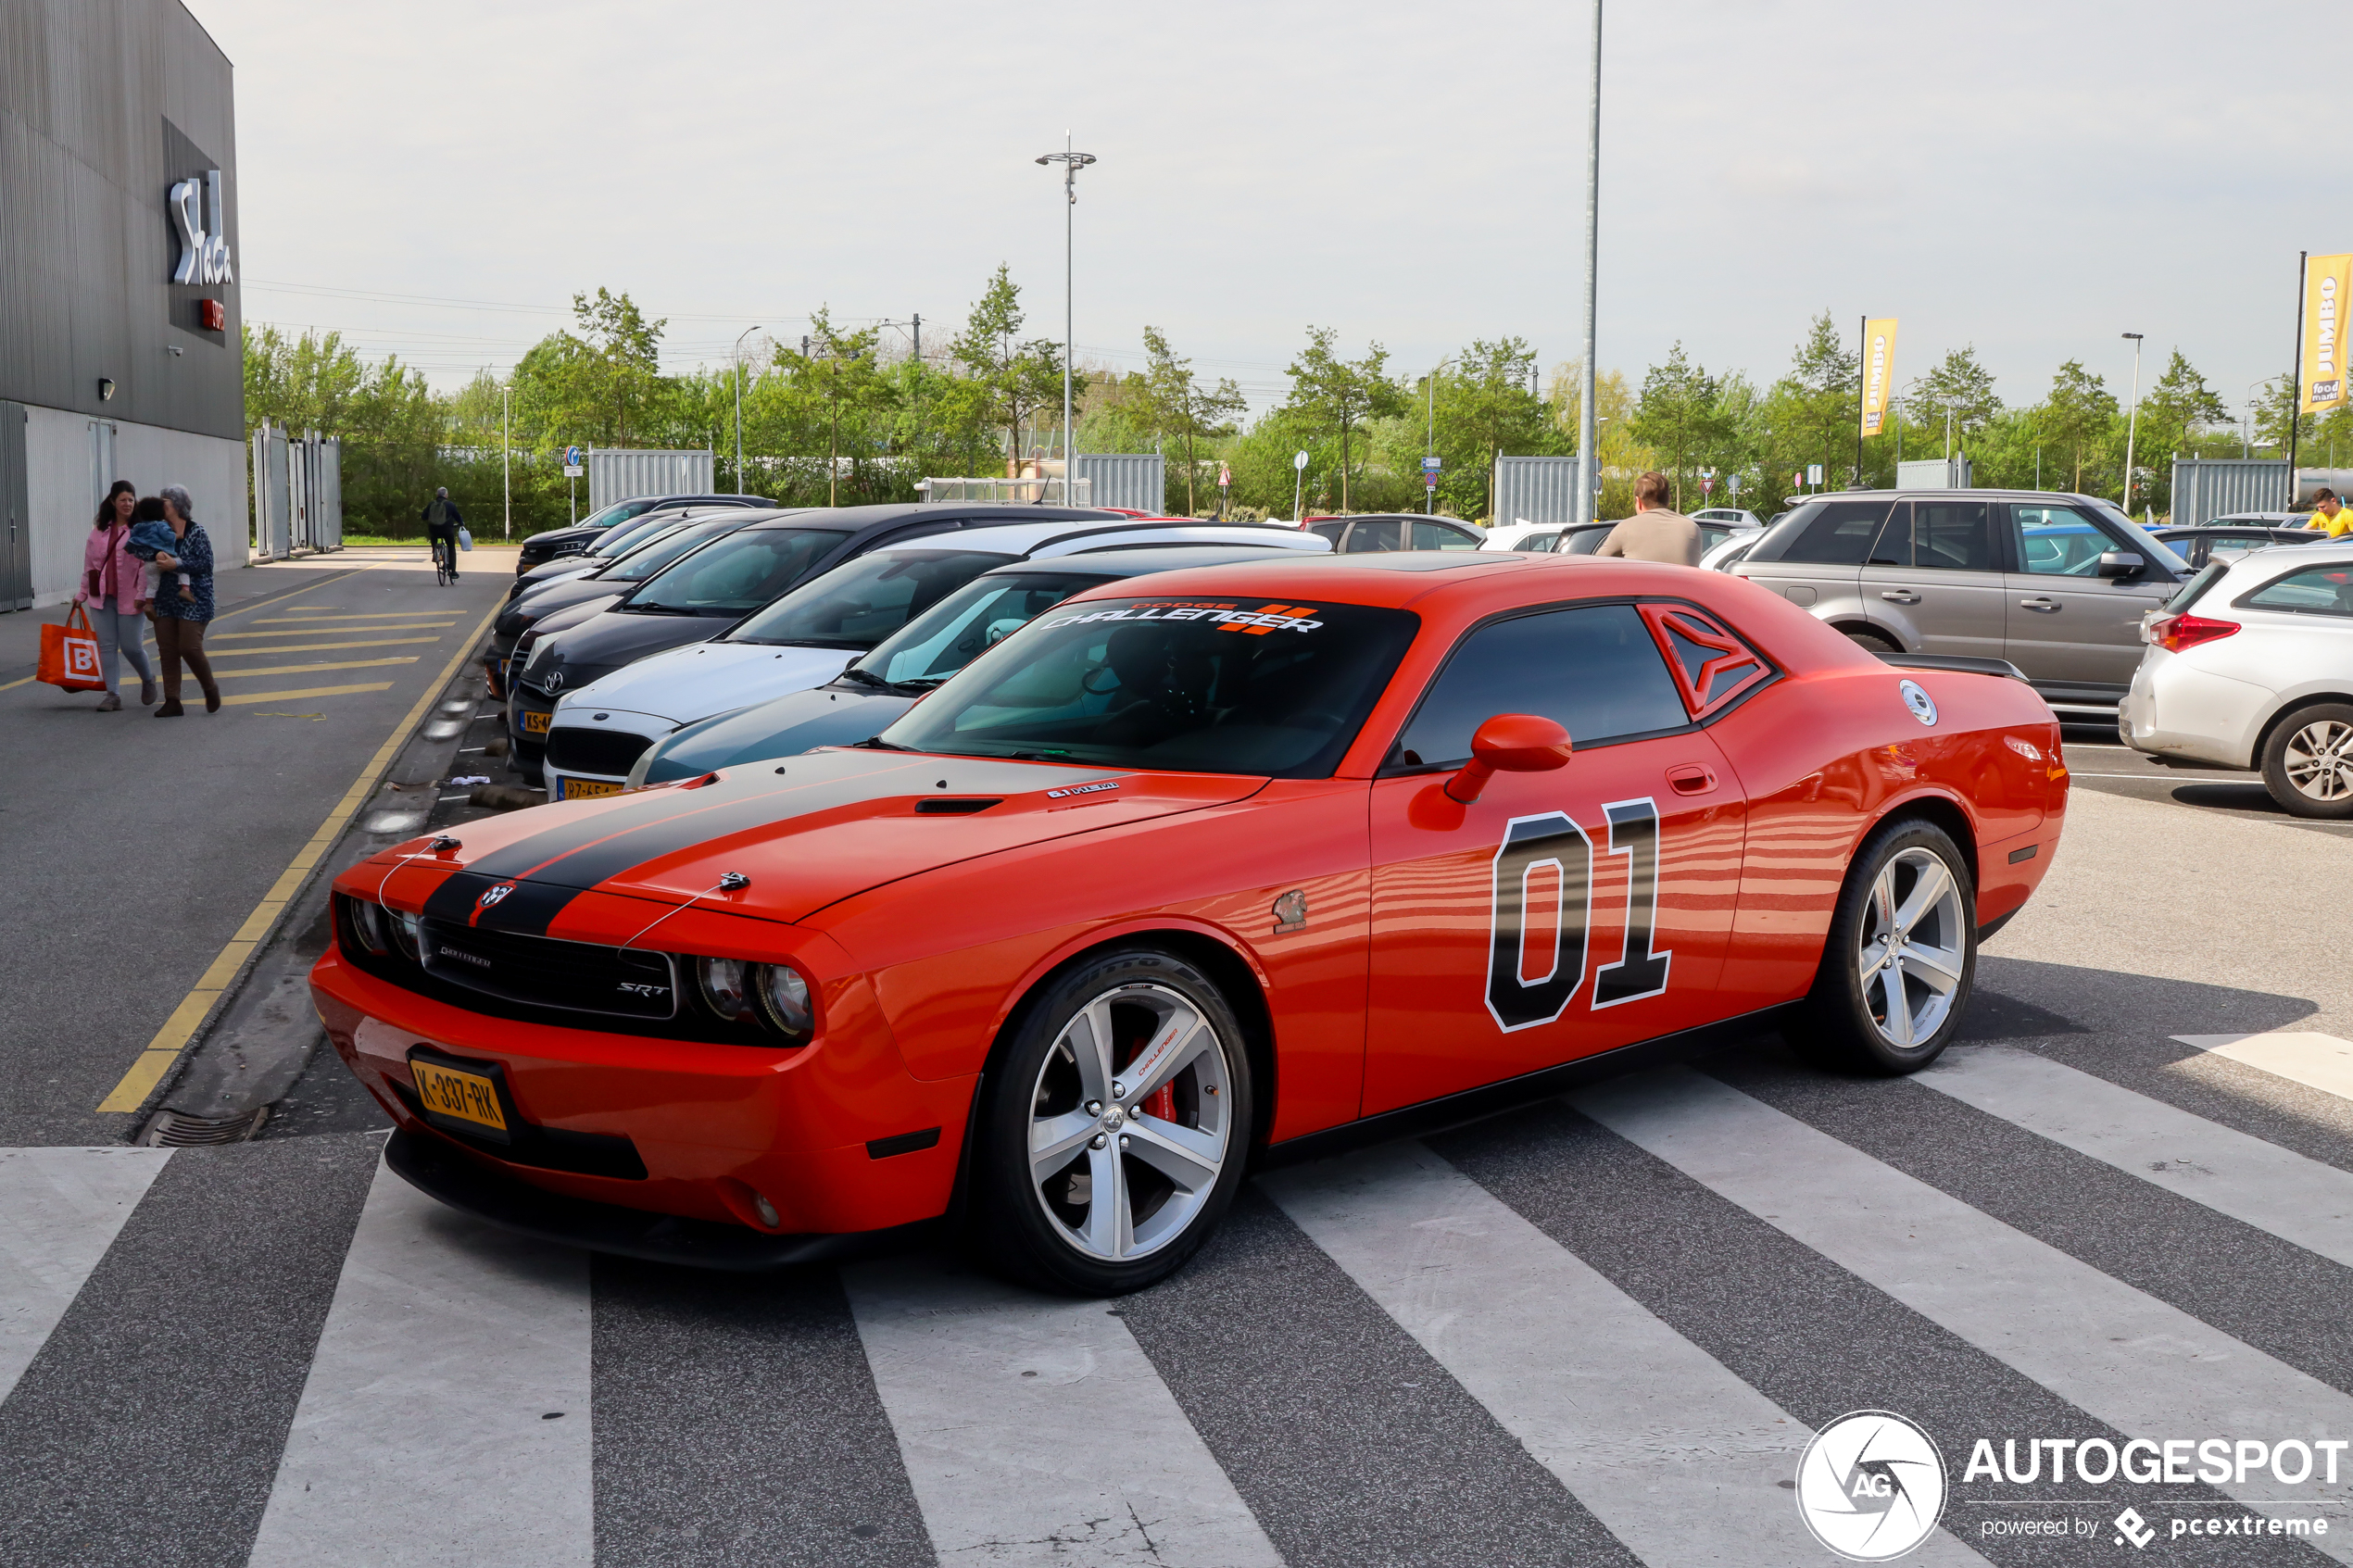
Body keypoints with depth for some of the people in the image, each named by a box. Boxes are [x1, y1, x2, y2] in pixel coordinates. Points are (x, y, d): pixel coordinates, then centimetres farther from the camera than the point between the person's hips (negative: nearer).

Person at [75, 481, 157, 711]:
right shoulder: (99, 530, 11)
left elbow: (147, 564, -10)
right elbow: (90, 563, 17)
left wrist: (143, 594, -17)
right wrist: (82, 592, 17)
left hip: (130, 599, -5)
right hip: (101, 597, 5)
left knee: (131, 647, -1)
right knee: (106, 646, 2)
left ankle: (148, 681, 28)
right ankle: (112, 694, 6)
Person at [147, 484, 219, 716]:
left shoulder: (196, 531, -5)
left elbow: (205, 563, -12)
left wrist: (176, 564, -21)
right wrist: (157, 560, -10)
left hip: (193, 601, -6)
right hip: (165, 601, 6)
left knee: (189, 647, -9)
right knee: (167, 651, 2)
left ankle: (210, 688, 16)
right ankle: (172, 702, 5)